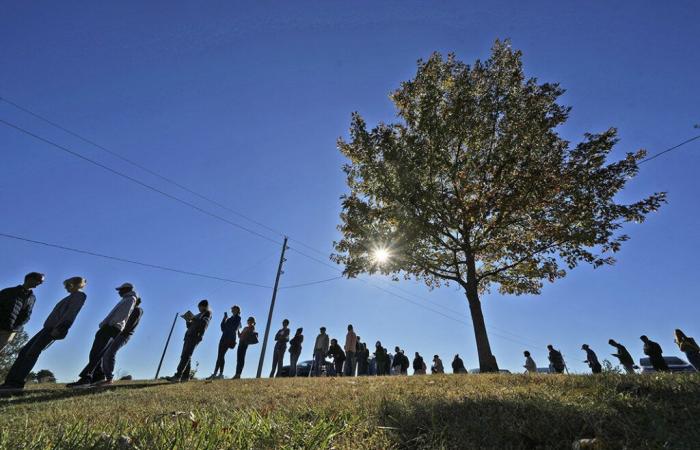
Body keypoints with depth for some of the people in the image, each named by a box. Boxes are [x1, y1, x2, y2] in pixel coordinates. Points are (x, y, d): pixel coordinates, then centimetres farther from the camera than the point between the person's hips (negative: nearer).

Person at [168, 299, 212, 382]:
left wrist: (193, 319, -12)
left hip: (195, 336, -8)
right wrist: (188, 320, 8)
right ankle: (186, 376, 4)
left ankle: (178, 376, -20)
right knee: (185, 356, 3)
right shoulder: (199, 315, 29)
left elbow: (203, 323, -12)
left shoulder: (207, 313, 5)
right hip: (189, 336, 8)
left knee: (186, 355, -15)